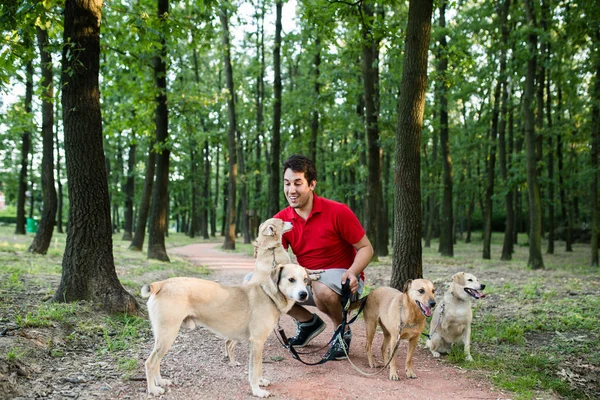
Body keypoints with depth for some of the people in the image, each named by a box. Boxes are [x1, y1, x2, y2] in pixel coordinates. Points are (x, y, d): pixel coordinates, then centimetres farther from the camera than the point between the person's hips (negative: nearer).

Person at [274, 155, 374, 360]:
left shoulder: (338, 212, -16)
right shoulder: (280, 220, -3)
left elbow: (366, 248, -10)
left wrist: (352, 272, -30)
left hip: (344, 282, -5)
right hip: (307, 281, 5)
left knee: (321, 287, -40)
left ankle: (342, 331, -4)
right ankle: (309, 321, 12)